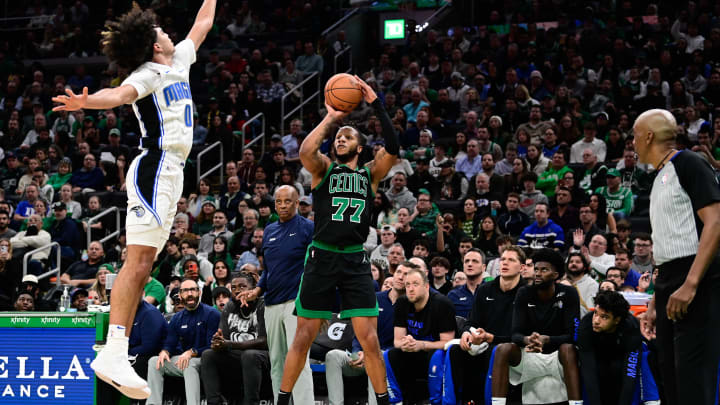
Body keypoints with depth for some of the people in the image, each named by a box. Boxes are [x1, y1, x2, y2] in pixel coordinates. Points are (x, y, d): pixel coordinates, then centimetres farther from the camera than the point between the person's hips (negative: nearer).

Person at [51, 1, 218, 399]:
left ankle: (115, 355, 2)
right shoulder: (149, 74, -9)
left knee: (141, 266, 4)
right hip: (155, 169, -9)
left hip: (169, 173, 9)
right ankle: (113, 352, -25)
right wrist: (86, 101, -50)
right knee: (137, 264, -17)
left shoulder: (178, 61, 19)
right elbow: (121, 93, -30)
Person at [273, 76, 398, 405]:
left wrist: (377, 105, -11)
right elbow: (305, 152, -16)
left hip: (356, 261, 1)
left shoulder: (370, 174, 10)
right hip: (321, 258, -1)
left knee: (369, 338, -3)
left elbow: (392, 150, -8)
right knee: (304, 337, 1)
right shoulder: (323, 168, 7)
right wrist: (330, 118, -12)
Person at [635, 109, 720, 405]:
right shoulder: (659, 179, 21)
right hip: (670, 287, 9)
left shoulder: (687, 164, -5)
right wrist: (655, 303, 20)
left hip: (696, 285, -9)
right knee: (672, 378, 6)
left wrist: (690, 284, -22)